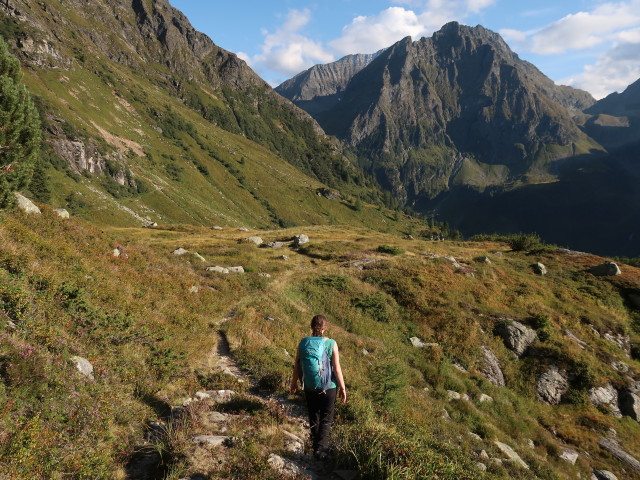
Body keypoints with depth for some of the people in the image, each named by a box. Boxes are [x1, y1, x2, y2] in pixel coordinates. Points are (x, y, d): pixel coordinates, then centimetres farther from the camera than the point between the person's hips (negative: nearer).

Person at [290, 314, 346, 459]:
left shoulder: (303, 343, -9)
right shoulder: (331, 344, -16)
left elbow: (297, 365, -1)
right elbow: (337, 368, -14)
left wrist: (294, 382, 15)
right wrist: (342, 388, -3)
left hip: (309, 387, 3)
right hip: (328, 387, -3)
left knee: (313, 416, 23)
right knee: (326, 419, 14)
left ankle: (316, 444, 41)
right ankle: (321, 448, 7)